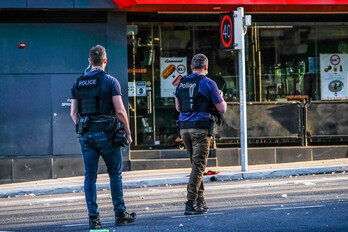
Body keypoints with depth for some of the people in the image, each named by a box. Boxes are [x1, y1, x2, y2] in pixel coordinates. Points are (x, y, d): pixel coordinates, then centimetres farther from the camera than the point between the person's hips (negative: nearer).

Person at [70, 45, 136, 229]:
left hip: (86, 135, 3)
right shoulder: (110, 81, -6)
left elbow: (73, 113, 7)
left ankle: (93, 217, 1)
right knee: (115, 174, 8)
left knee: (90, 177, 5)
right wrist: (128, 132, 1)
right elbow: (120, 111, -10)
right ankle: (120, 214, 11)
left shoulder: (78, 83, 7)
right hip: (106, 134, -3)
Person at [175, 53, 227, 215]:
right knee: (198, 166, -5)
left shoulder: (181, 83, 11)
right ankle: (191, 204, -12)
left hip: (184, 127, 6)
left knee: (196, 164, 16)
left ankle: (200, 200, 16)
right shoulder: (208, 83, -5)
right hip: (201, 128, -6)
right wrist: (221, 98, 20)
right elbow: (222, 109, -2)